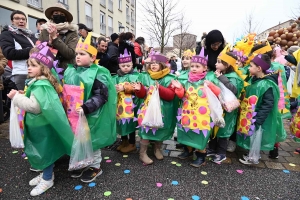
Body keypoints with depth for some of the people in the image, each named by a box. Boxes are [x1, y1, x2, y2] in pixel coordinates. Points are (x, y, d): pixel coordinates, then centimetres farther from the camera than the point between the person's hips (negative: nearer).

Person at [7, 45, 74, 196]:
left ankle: (47, 179, 23)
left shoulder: (41, 85, -23)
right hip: (38, 125, 10)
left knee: (45, 152, 5)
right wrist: (21, 95, 9)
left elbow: (35, 106, -30)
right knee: (41, 152, 21)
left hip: (44, 126, -10)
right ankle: (46, 173, 39)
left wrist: (16, 97, -23)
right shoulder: (36, 82, 10)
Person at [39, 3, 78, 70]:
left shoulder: (72, 33, 1)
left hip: (66, 69, -2)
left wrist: (55, 38, -14)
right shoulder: (45, 31, 9)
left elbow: (71, 54, -12)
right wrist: (49, 42, -12)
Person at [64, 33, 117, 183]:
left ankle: (95, 166, 29)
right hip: (74, 115, 7)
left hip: (91, 116, -6)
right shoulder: (70, 71, 6)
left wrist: (86, 108, -28)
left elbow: (101, 96, -20)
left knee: (91, 140, 8)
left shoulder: (98, 74, -14)